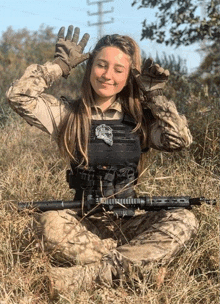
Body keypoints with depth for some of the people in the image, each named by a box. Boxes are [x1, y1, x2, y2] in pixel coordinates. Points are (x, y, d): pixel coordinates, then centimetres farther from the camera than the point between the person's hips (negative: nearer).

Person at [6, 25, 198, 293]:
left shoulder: (139, 118, 7)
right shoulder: (68, 114, 2)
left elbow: (181, 139, -7)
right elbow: (18, 96, -9)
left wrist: (154, 95, -3)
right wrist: (61, 64, -2)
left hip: (130, 222, 3)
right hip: (84, 224, -2)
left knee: (184, 221, -27)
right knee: (52, 224, -36)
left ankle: (86, 276, -32)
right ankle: (140, 261, -22)